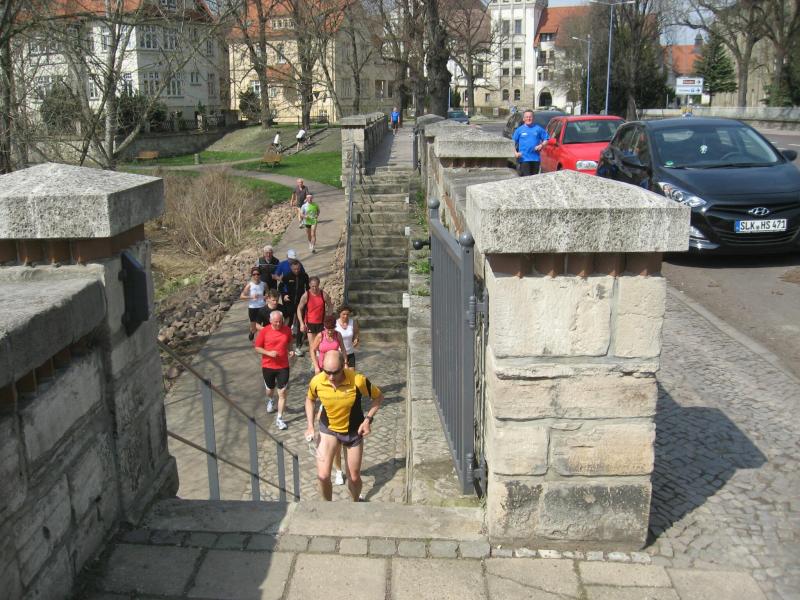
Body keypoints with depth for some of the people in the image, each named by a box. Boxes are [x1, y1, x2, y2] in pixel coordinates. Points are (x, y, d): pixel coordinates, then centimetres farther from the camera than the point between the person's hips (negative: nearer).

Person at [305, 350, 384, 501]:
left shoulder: (358, 381, -30)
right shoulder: (317, 382, -23)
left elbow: (378, 396, -10)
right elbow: (310, 399, 2)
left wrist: (368, 419, -20)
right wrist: (310, 426, -7)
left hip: (353, 431, -1)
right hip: (328, 429, 1)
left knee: (354, 477, 12)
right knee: (323, 476, -10)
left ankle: (355, 502, 45)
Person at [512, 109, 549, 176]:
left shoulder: (538, 128, 7)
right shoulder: (519, 130, 5)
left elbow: (546, 139, 12)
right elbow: (513, 142, 5)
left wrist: (541, 145, -7)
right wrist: (515, 152, -9)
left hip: (536, 158, 2)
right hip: (524, 158, -2)